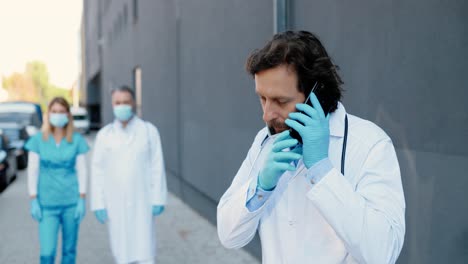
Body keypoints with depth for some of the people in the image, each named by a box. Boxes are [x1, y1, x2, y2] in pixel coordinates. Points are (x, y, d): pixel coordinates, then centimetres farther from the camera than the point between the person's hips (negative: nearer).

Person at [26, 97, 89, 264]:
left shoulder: (77, 140, 2)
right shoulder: (38, 140, 1)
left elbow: (82, 171, 3)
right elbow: (32, 171, 2)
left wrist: (82, 200, -2)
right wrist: (34, 201, -2)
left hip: (71, 202, 1)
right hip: (47, 203, -1)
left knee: (69, 249, 7)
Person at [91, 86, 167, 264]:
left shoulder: (149, 131, -5)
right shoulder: (104, 135, 0)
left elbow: (157, 167, -6)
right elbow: (98, 171, 0)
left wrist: (158, 200, -11)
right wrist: (98, 204, -5)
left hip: (141, 202, -2)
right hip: (115, 203, 2)